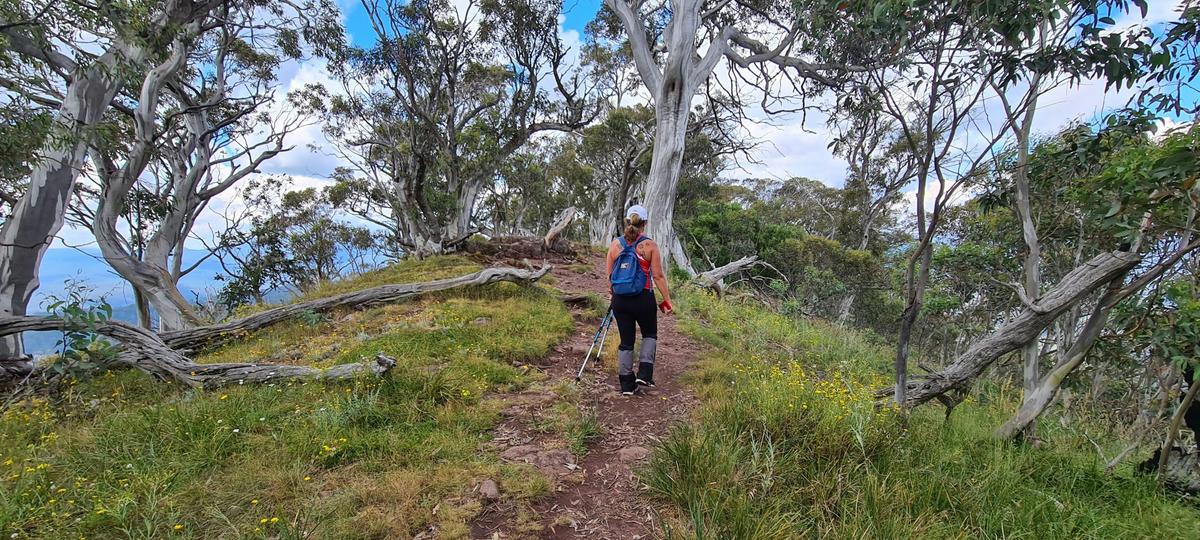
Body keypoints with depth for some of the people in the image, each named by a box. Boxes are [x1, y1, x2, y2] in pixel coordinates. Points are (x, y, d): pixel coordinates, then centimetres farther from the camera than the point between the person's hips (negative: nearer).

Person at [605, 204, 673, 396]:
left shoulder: (615, 244, 0)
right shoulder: (650, 245, -8)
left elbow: (609, 274, 5)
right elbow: (658, 276, -9)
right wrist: (667, 300, -2)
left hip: (619, 299, 3)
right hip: (643, 299, -2)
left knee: (626, 341, 13)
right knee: (650, 334, 22)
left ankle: (626, 384, 16)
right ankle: (644, 374, 9)